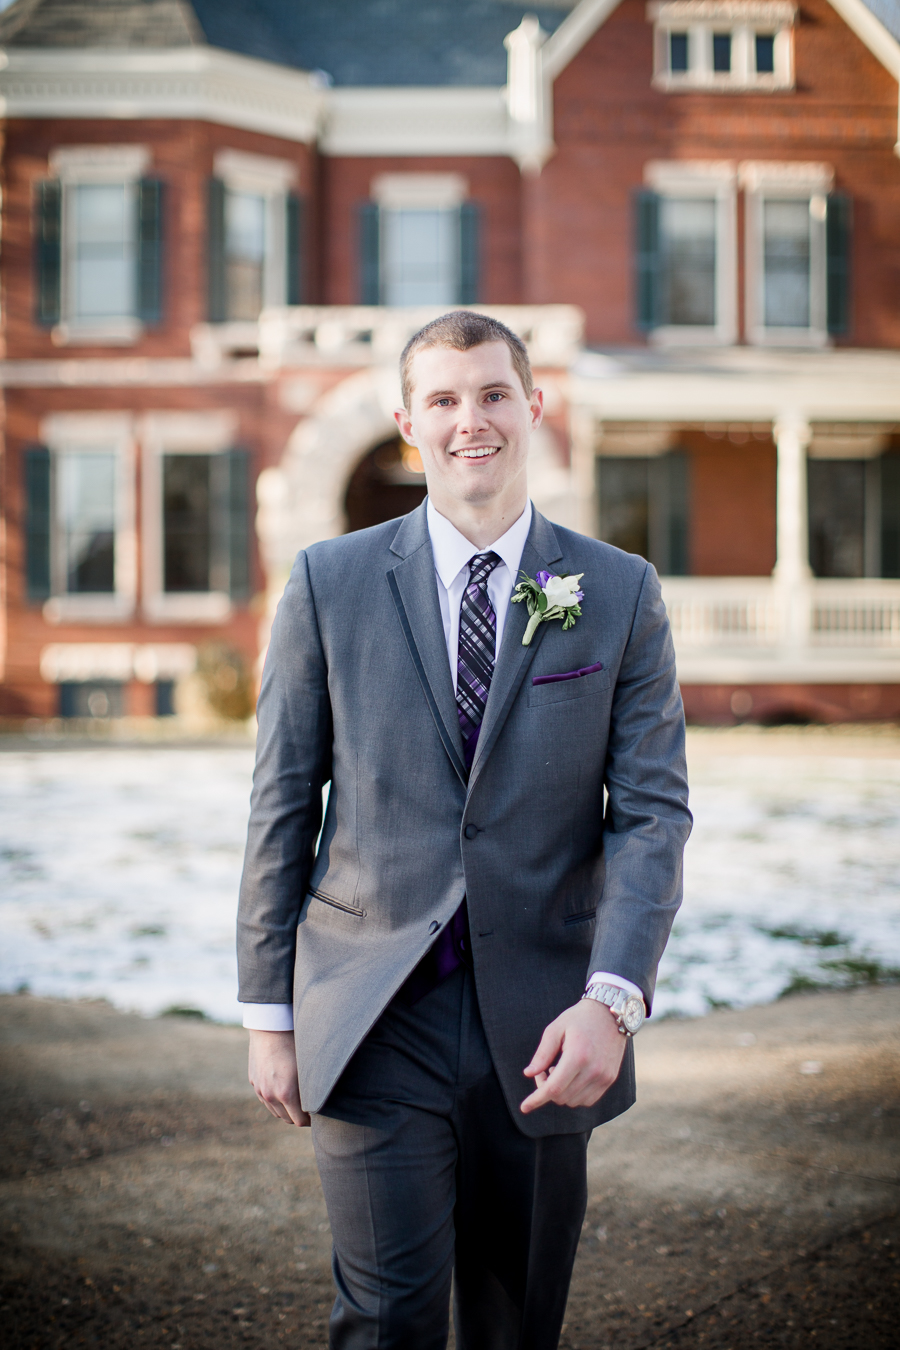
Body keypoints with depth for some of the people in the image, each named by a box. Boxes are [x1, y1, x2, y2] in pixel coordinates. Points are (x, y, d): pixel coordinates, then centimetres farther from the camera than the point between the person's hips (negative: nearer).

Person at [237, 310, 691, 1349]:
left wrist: (613, 999, -17)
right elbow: (281, 806, 5)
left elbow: (652, 813, -2)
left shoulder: (621, 594, 3)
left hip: (541, 1027, 1)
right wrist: (268, 1012, 2)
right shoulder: (328, 583, 3)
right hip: (373, 1018, -1)